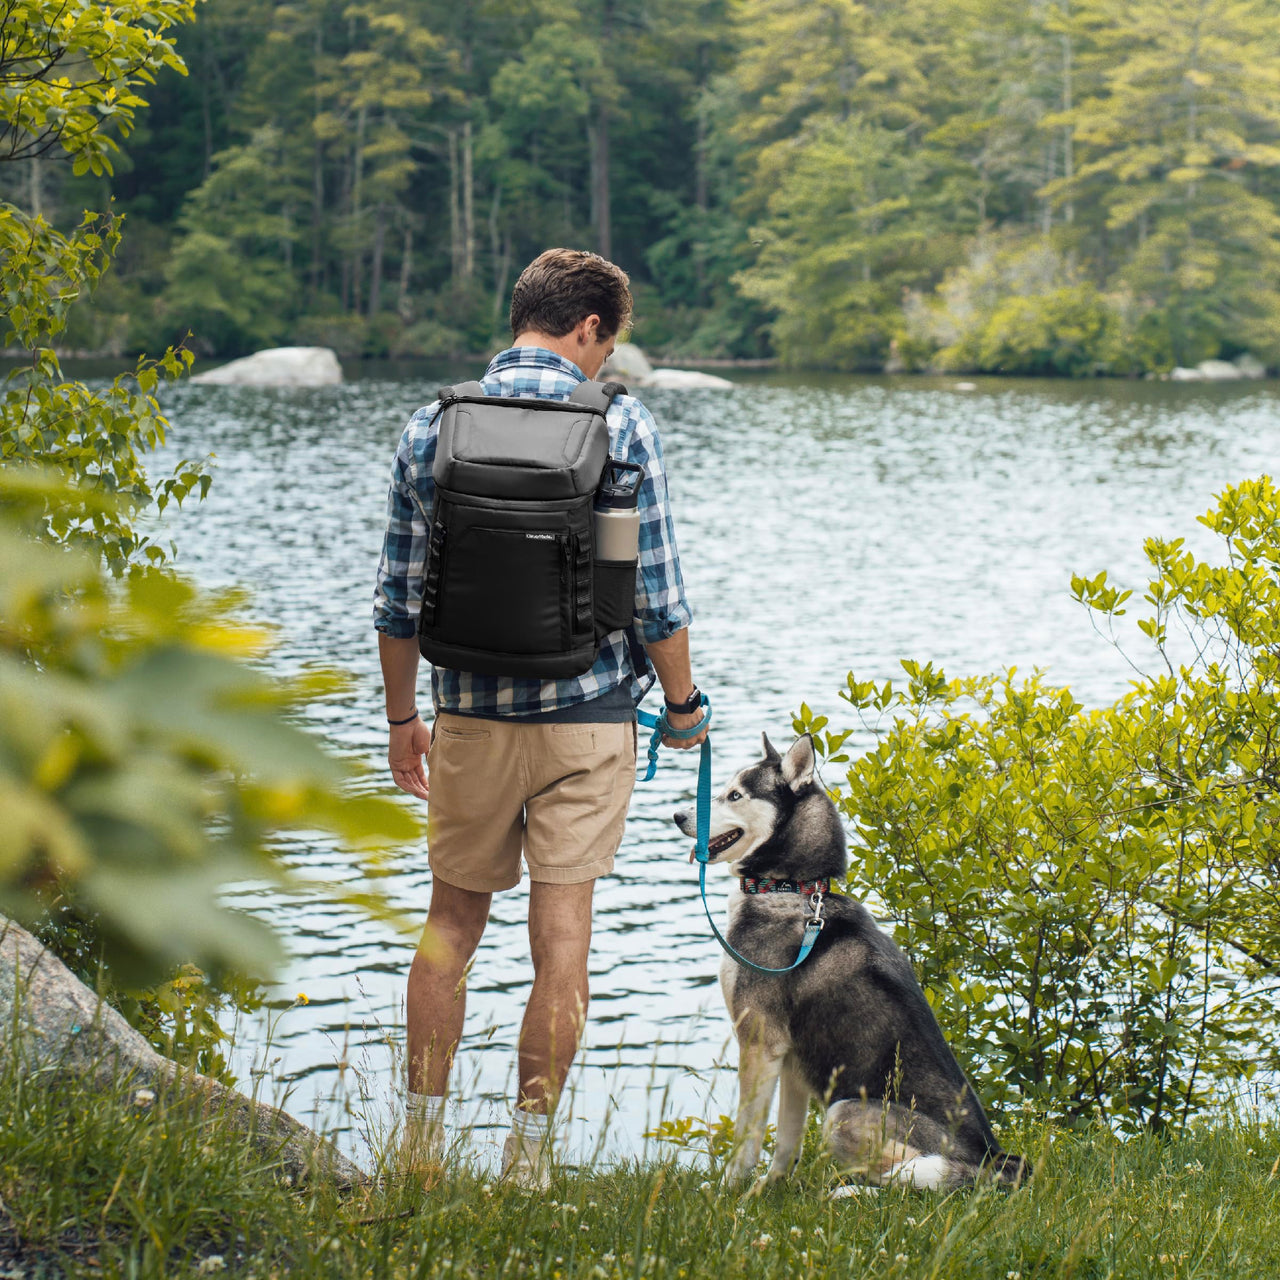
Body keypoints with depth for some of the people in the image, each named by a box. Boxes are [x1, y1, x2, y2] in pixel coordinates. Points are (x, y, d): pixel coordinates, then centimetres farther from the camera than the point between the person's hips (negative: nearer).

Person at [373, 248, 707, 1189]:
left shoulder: (432, 428, -1)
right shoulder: (621, 428, -7)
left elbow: (399, 600, 3)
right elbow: (657, 594, -6)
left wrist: (402, 716, 14)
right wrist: (684, 704, 8)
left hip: (470, 716, 2)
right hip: (587, 717, -2)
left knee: (452, 923, 15)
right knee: (562, 932, 4)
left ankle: (423, 1139, 18)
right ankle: (529, 1153, 8)